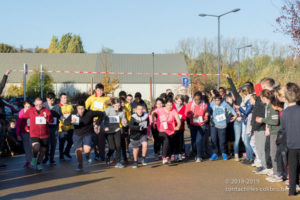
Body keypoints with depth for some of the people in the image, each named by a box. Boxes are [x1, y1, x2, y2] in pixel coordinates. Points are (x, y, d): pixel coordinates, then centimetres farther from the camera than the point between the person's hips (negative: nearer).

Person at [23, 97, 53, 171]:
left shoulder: (46, 111, 1)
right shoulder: (30, 111, 2)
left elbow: (51, 120, -8)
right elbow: (23, 118, 15)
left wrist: (47, 117, -27)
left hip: (44, 135, 2)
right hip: (34, 134, -2)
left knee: (43, 150, 9)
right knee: (36, 147, -27)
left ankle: (38, 164, 31)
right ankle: (34, 158, 4)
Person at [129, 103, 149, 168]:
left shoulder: (146, 116, -6)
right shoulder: (133, 117, -16)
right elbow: (130, 126, -29)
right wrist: (139, 128, -37)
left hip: (143, 134, 1)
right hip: (135, 135, -1)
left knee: (145, 144, -23)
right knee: (135, 149, 9)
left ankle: (143, 158, -3)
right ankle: (135, 162, 30)